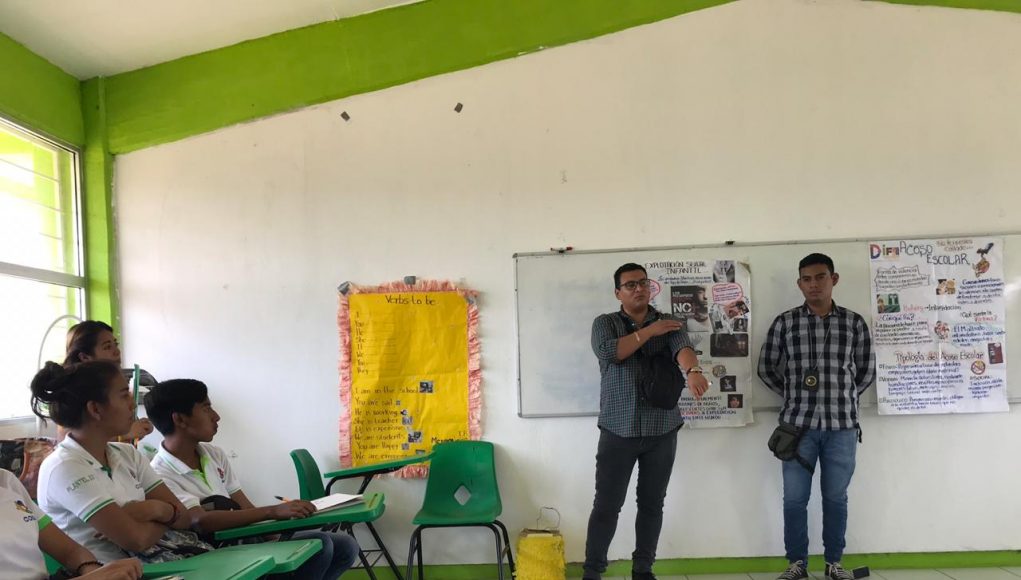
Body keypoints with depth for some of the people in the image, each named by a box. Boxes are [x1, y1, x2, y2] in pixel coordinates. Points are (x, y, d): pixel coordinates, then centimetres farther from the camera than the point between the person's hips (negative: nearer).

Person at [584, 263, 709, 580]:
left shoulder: (669, 323, 6)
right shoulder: (605, 323, 4)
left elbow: (682, 347, -15)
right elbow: (608, 353, -16)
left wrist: (694, 371, -37)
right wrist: (649, 331, -14)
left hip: (662, 431, 2)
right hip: (618, 430, -2)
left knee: (652, 504, 10)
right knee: (606, 505, -1)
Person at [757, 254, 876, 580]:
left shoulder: (854, 323, 4)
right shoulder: (784, 323, 2)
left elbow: (867, 371, 14)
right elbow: (766, 368, 10)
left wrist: (843, 397, 10)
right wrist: (793, 395, 7)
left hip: (842, 424, 1)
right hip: (798, 423, 0)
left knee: (836, 497, 9)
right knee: (794, 498, 3)